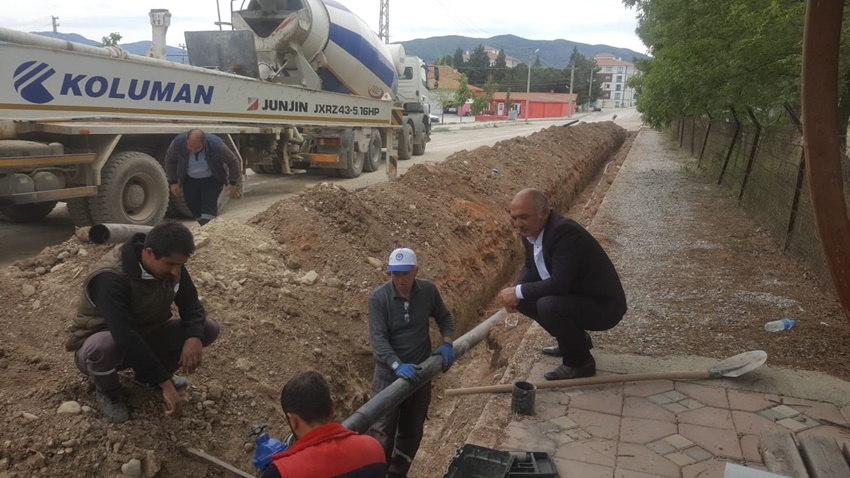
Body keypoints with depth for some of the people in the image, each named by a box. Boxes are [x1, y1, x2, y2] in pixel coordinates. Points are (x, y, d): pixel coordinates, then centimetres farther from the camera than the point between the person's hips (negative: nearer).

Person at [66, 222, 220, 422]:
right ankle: (107, 392, -6)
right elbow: (125, 337, -41)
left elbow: (191, 303, -8)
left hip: (145, 335, 5)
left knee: (208, 328, -14)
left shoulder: (171, 265, -15)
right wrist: (165, 383, -43)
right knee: (102, 346, -42)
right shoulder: (111, 278, -34)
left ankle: (149, 372, 7)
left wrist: (194, 337, -31)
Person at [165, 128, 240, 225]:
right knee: (194, 207, 6)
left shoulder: (216, 145, -31)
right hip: (190, 180, 3)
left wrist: (232, 183, -17)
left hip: (212, 180, -3)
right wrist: (173, 182, -7)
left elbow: (233, 162, -17)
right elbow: (170, 161, -5)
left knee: (209, 208, -17)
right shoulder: (178, 142, -25)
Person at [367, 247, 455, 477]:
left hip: (421, 371, 4)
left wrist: (447, 343, -9)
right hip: (389, 373, -3)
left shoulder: (428, 290, -9)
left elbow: (444, 317, 8)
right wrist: (398, 366, -37)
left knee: (412, 431, 16)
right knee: (382, 432, -7)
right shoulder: (378, 297, -18)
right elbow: (378, 338, -23)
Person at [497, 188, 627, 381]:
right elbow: (531, 268, 12)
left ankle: (580, 362, -6)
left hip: (603, 306, -9)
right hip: (573, 296, 9)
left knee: (549, 305, -31)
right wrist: (516, 291, -8)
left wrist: (519, 292, -23)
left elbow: (559, 284, -34)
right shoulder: (531, 231, -2)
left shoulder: (565, 232, -29)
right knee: (524, 299, 5)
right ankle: (576, 338, 19)